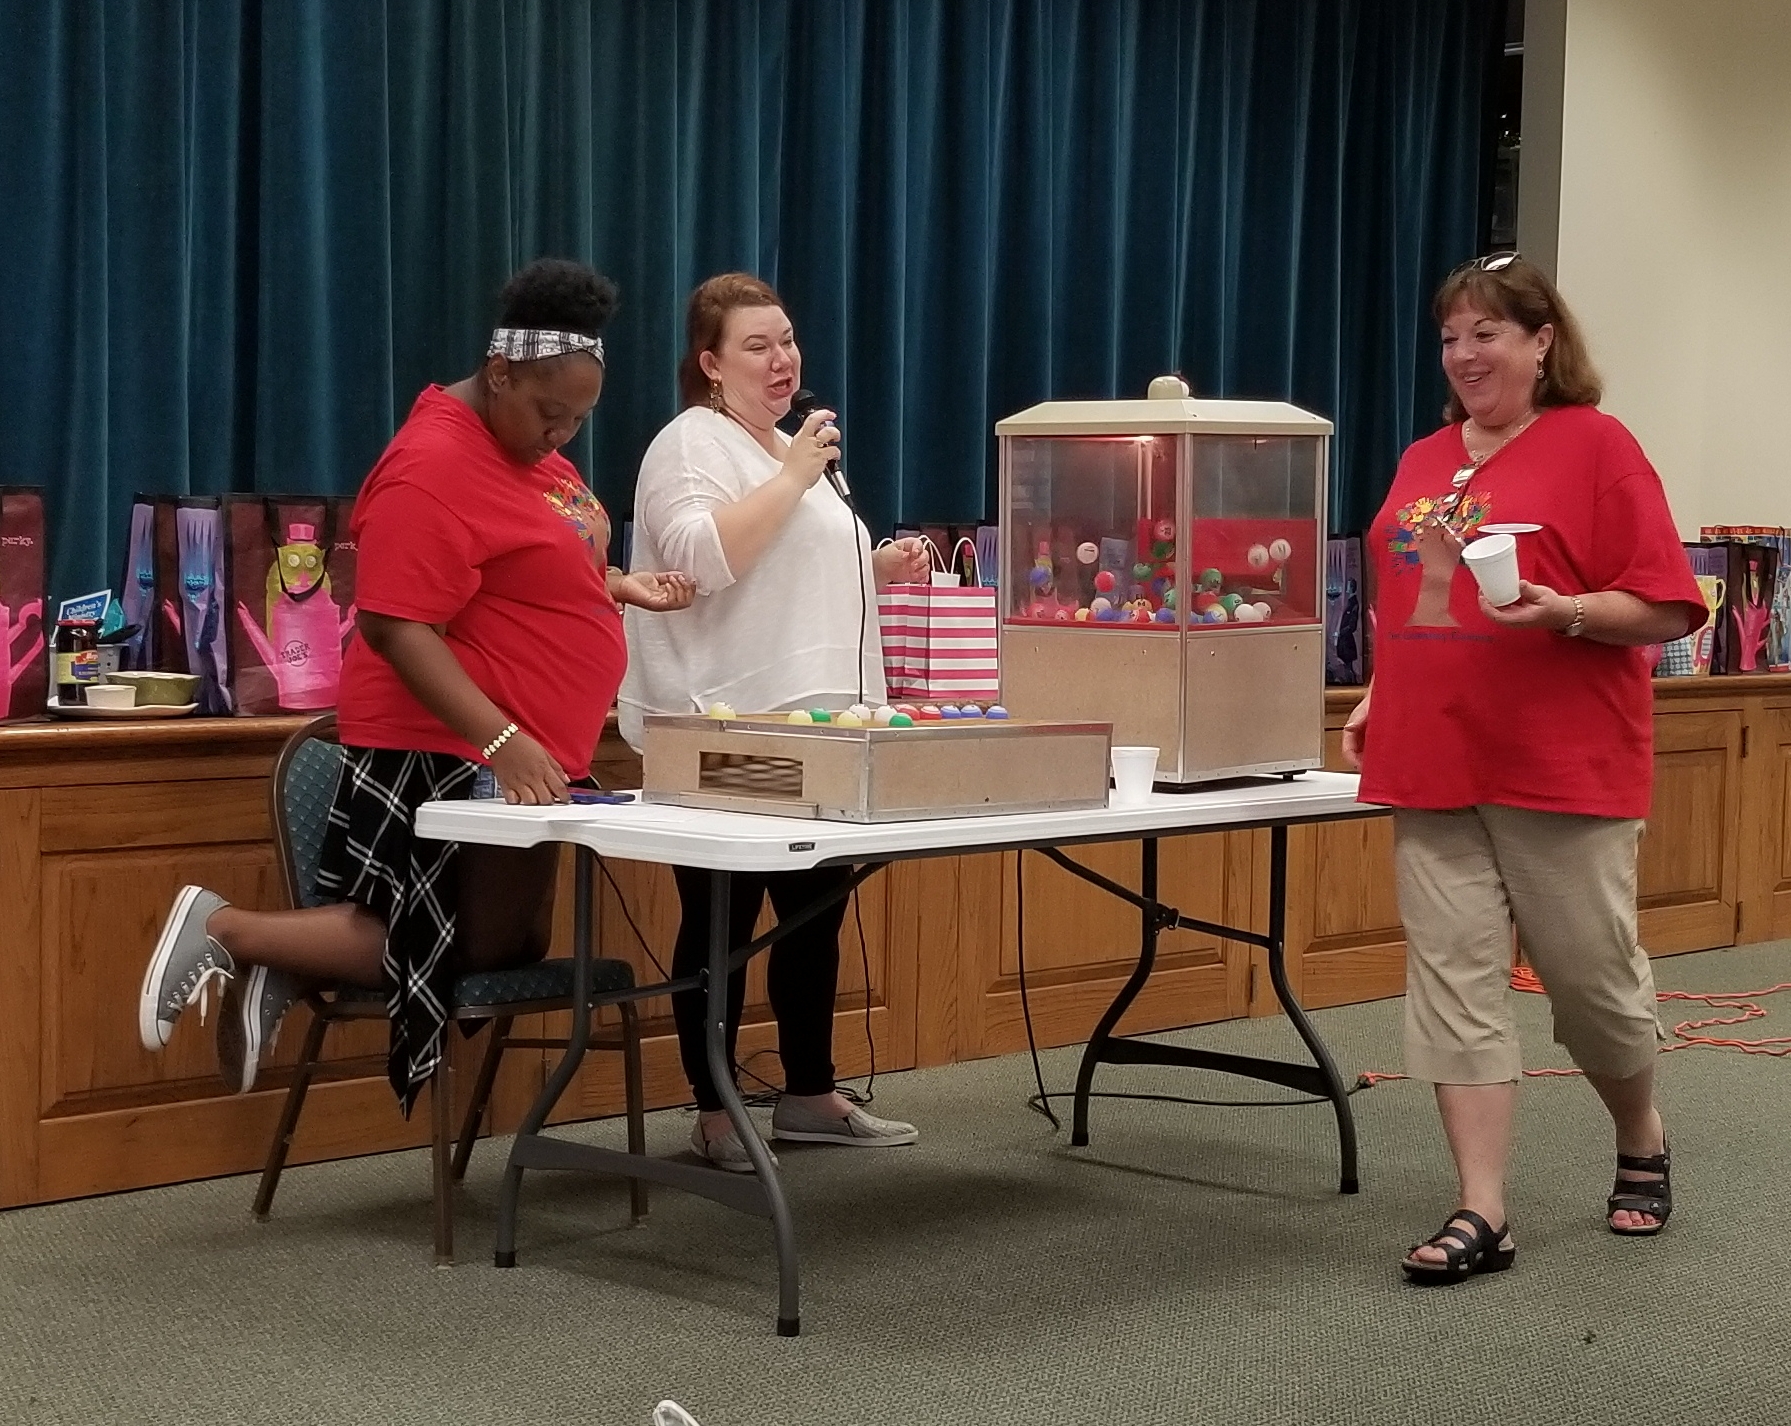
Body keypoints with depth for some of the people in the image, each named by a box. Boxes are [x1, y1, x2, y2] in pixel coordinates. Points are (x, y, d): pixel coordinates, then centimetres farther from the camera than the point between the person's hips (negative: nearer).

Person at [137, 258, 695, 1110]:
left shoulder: (524, 442, 10)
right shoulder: (436, 466, -21)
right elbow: (395, 626, -26)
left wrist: (618, 586, 8)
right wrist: (503, 742, -32)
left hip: (517, 755, 10)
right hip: (449, 758, -10)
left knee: (510, 943, 12)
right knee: (481, 951, -4)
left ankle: (282, 973, 9)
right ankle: (225, 929, 0)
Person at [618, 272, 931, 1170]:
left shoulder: (790, 450, 20)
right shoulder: (691, 444, -9)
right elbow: (704, 556, -26)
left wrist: (878, 570, 14)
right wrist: (794, 475, -23)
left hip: (813, 730, 9)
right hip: (727, 738, -9)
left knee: (815, 914, 13)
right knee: (722, 922, -2)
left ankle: (810, 1097, 23)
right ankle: (713, 1114, 5)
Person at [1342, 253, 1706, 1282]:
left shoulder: (1596, 446, -5)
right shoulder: (1423, 461, 14)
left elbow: (1666, 610, -8)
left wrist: (1565, 613, -23)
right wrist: (1379, 697, 14)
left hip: (1563, 768, -5)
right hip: (1433, 764, 5)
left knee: (1592, 971, 4)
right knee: (1455, 979, -1)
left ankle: (1644, 1146, 32)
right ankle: (1481, 1216, 1)